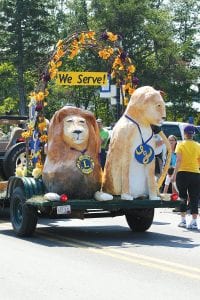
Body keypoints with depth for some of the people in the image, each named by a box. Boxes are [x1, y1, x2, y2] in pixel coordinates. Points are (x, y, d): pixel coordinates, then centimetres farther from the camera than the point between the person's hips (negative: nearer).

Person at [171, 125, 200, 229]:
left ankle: (183, 220, 13)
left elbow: (178, 160, -11)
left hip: (182, 173, -1)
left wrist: (174, 174, -12)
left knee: (183, 197, 12)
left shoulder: (180, 145, -2)